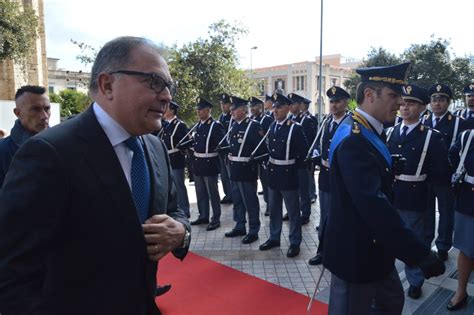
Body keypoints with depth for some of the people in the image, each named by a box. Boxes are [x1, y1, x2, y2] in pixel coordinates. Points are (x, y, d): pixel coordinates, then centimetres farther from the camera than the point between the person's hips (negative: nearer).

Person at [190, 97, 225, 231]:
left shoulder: (216, 125, -12)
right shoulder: (198, 125, 10)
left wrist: (222, 164, -16)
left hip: (209, 163, -7)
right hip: (197, 162, 7)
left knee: (212, 193, 2)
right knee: (200, 192, 16)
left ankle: (216, 219, 14)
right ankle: (203, 216, 30)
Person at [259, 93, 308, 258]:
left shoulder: (295, 128, -13)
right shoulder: (272, 126, 6)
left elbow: (304, 149, -7)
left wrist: (295, 166, -3)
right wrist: (270, 163, 8)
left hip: (287, 173, -6)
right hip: (273, 172, 7)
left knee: (293, 210, 6)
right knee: (274, 209, 17)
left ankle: (295, 243, 18)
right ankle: (274, 238, 32)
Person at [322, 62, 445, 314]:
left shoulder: (368, 131, 6)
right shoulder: (354, 139, -27)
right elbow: (373, 203, -35)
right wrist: (419, 254, -34)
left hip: (372, 246, 10)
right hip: (355, 250, -10)